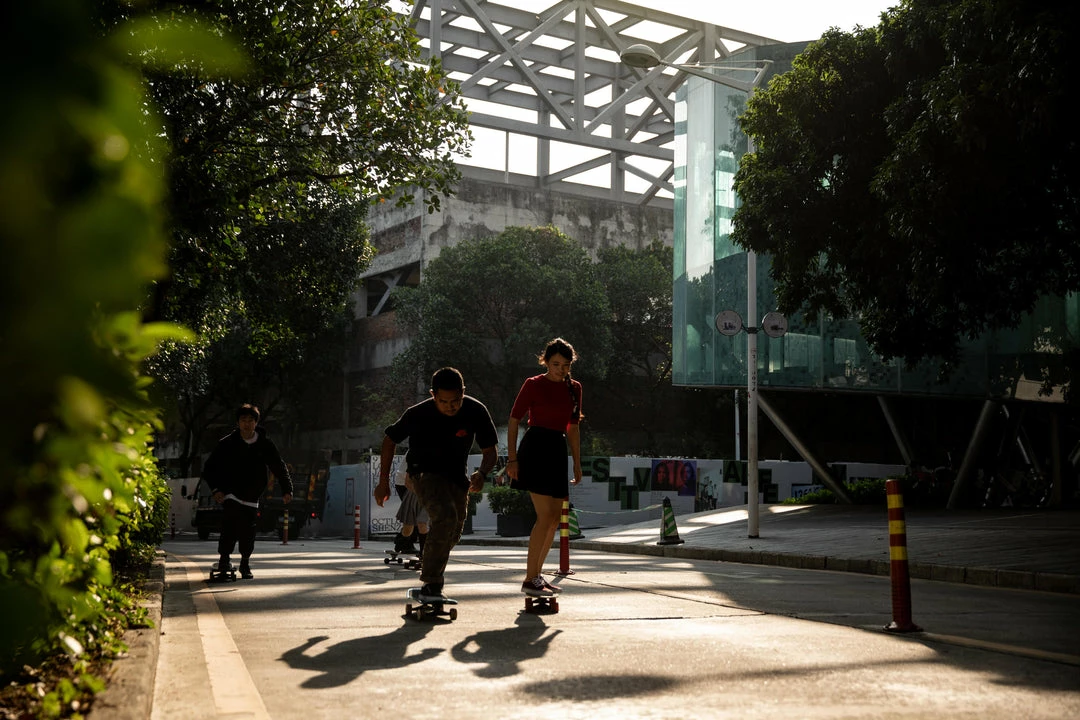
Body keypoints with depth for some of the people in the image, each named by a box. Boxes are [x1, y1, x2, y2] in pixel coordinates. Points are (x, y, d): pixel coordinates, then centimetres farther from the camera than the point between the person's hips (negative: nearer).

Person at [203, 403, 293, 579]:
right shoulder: (227, 443, -3)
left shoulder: (265, 444, 1)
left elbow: (279, 467, 10)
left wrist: (287, 489, 0)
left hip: (251, 498, 2)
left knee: (248, 533, 2)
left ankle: (245, 563, 20)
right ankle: (224, 559, -2)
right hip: (231, 495, -2)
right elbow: (210, 468, 2)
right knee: (229, 529, -16)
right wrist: (215, 489, -11)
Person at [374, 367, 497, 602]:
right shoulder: (419, 414, -23)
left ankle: (430, 584, 35)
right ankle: (430, 586, -25)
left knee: (452, 534, 12)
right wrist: (383, 482, -6)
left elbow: (490, 452, -9)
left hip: (456, 476, 5)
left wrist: (481, 473, -31)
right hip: (424, 473, -5)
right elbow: (390, 441, -5)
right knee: (445, 516, -30)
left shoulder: (476, 411, -18)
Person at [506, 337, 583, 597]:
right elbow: (514, 420, -3)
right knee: (545, 515, -14)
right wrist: (512, 458, -10)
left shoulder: (574, 388, 13)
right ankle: (530, 580, -9)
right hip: (535, 449, -7)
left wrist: (577, 464, 17)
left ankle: (535, 573, 20)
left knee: (554, 518, 8)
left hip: (557, 452, 7)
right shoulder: (533, 384, -3)